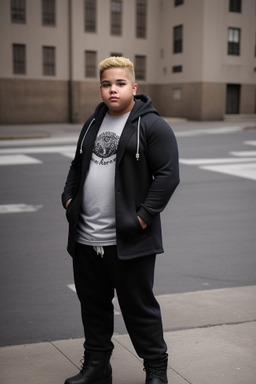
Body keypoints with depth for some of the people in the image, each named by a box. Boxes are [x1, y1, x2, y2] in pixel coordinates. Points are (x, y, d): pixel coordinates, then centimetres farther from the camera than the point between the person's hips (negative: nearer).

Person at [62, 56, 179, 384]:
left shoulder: (152, 125, -6)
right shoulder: (93, 123, 15)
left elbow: (168, 175, -12)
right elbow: (77, 166, 25)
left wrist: (144, 216, -16)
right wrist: (69, 198, 10)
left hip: (129, 242, -6)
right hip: (86, 239, 7)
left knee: (139, 308, 4)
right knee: (93, 306, 16)